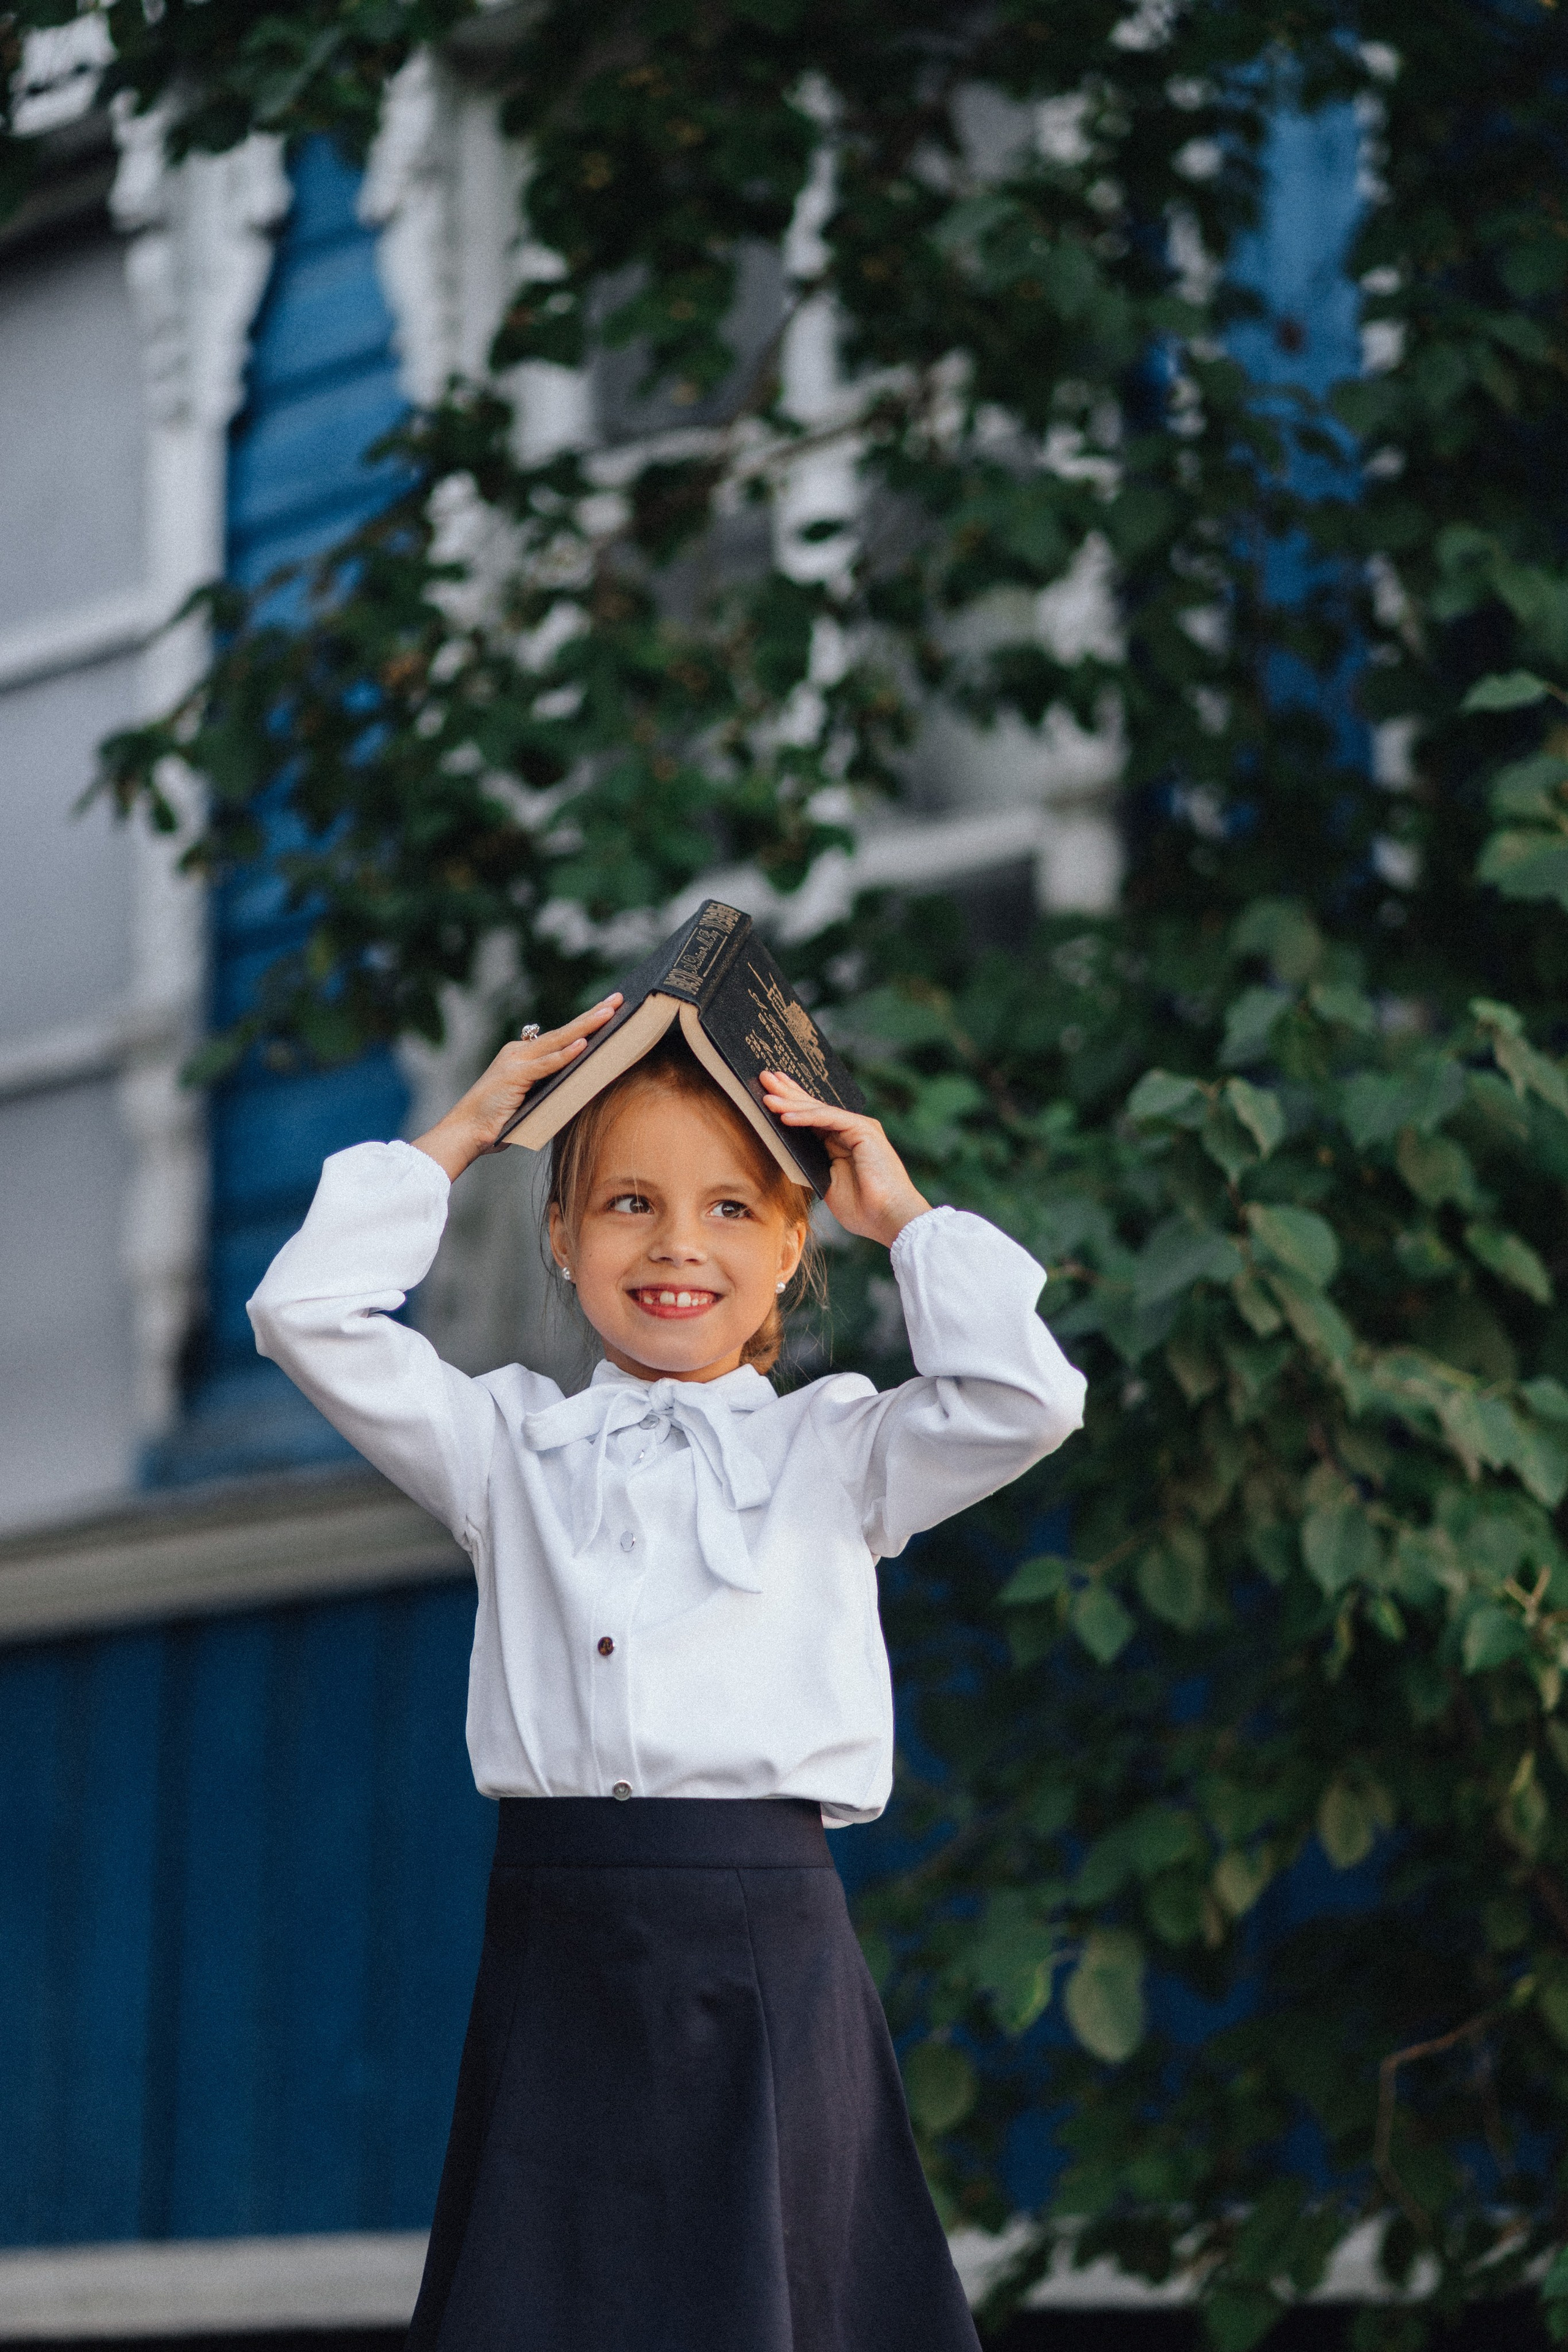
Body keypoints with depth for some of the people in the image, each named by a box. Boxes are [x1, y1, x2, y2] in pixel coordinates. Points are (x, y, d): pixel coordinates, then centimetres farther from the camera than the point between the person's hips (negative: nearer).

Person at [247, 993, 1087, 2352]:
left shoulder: (831, 1453, 9)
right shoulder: (511, 1448, 13)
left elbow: (1025, 1399, -5)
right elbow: (310, 1315, 6)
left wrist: (905, 1215, 3)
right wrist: (459, 1138, 9)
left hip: (765, 1947, -1)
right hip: (557, 1955, 1)